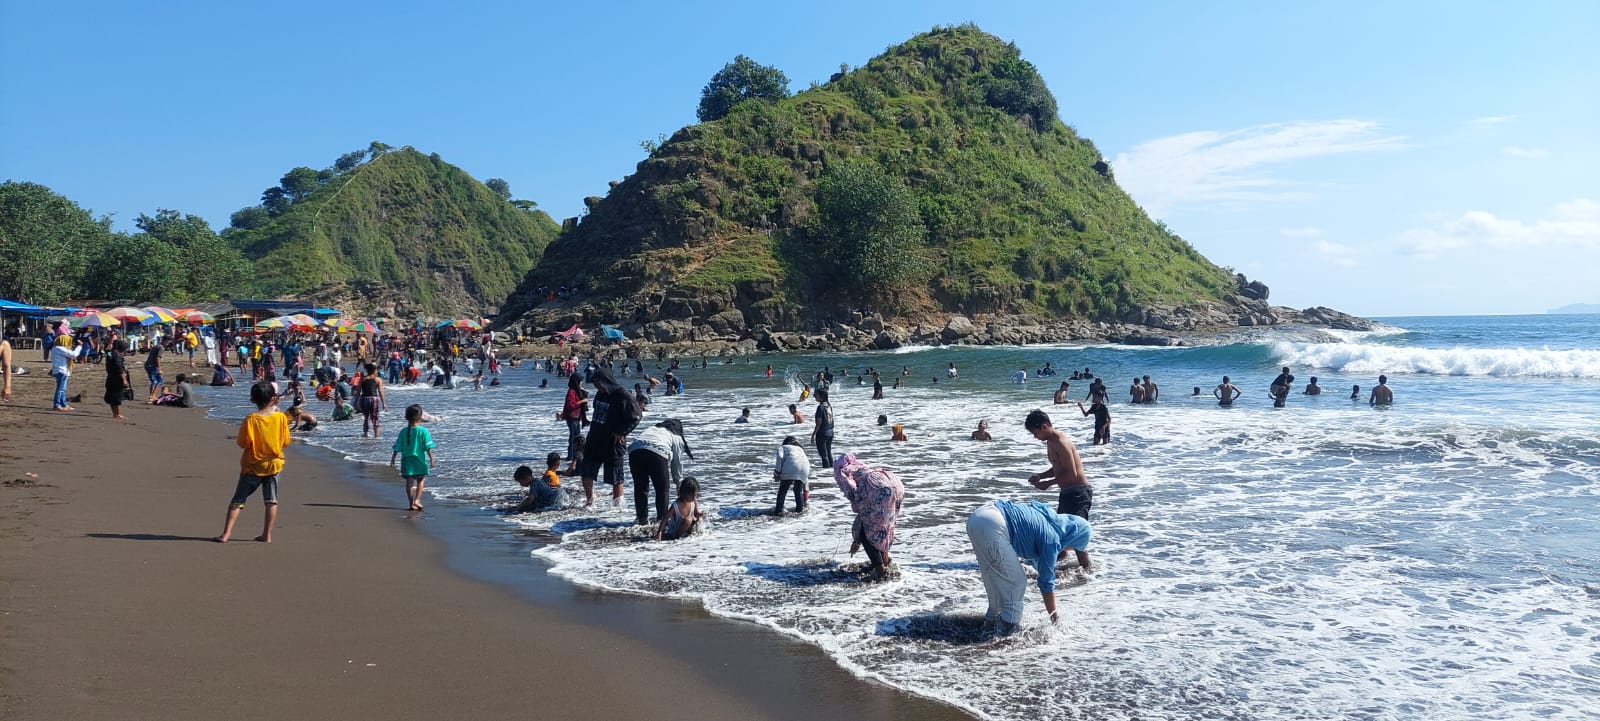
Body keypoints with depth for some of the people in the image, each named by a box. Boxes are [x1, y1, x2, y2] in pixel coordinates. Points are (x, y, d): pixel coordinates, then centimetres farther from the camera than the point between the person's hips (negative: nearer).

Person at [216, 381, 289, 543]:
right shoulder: (281, 417, -8)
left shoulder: (250, 420, -14)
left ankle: (226, 533, 4)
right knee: (271, 500, 8)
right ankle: (267, 535, 8)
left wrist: (237, 437, 7)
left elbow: (243, 443, -13)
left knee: (238, 500, 7)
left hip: (253, 466, -1)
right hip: (273, 463, 2)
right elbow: (285, 441, -1)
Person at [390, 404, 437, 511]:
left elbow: (397, 447, 3)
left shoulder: (403, 431, -1)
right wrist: (431, 458, -4)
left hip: (407, 460, 2)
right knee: (421, 480, 12)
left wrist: (393, 458, 13)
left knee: (409, 481, 7)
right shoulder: (423, 431, -10)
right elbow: (428, 447, -10)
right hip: (420, 460, -2)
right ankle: (417, 500, -2)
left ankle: (411, 503, 9)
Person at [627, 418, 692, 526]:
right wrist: (678, 481, 38)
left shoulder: (652, 428, 39)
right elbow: (677, 463, 25)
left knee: (640, 487, 18)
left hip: (634, 450, 4)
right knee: (662, 489, 13)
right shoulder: (677, 438, 24)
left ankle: (642, 518, 21)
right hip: (657, 452, -4)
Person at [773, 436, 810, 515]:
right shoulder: (800, 449, 40)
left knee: (782, 490, 4)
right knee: (798, 489, 25)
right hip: (805, 467, 5)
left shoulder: (783, 447, 26)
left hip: (791, 465, -4)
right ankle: (800, 507, 25)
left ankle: (779, 510, -1)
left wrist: (777, 472, 6)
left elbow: (780, 457, 1)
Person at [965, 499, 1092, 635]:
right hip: (992, 526, -9)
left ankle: (993, 617, 34)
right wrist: (1054, 614, 15)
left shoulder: (1053, 518, 18)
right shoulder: (1051, 540, -4)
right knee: (1016, 582, 5)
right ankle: (1010, 624, 12)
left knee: (994, 577, 24)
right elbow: (1046, 582, 4)